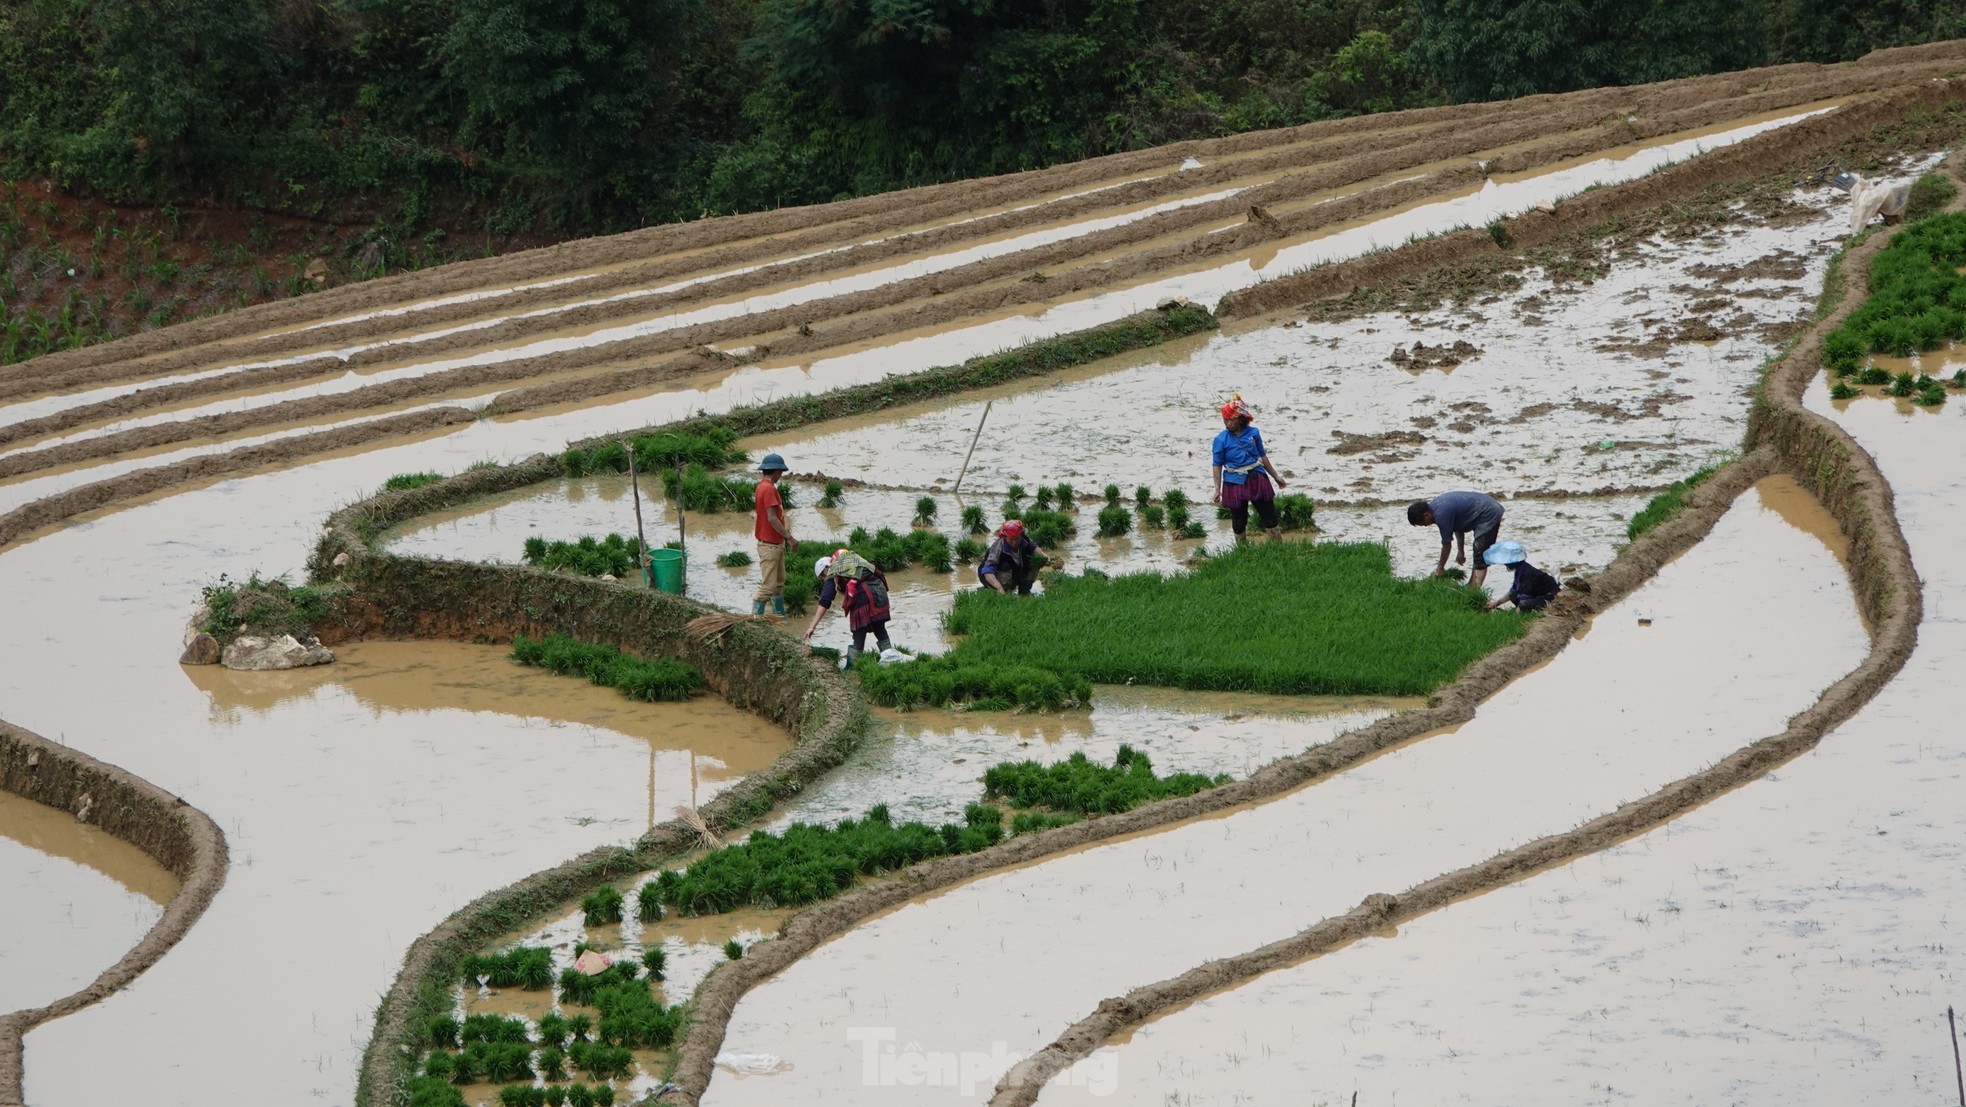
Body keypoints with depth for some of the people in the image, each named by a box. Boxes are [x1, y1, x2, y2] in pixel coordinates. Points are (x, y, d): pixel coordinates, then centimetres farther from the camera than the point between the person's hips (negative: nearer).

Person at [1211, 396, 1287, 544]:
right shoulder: (1221, 440, -9)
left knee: (1270, 518, 7)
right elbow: (1217, 465, -5)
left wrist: (1275, 476, 16)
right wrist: (1217, 489, -9)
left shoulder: (1253, 433, -1)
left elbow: (1262, 456, 10)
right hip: (1235, 483, -2)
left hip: (1257, 479, 2)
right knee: (1239, 522, 9)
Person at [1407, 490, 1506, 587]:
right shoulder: (1436, 505, 6)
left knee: (1480, 559, -12)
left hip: (1488, 516, -10)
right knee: (1479, 556, 16)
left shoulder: (1441, 514, -23)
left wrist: (1440, 568, 0)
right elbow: (1458, 525, 18)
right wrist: (1461, 551, 20)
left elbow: (1447, 544, -13)